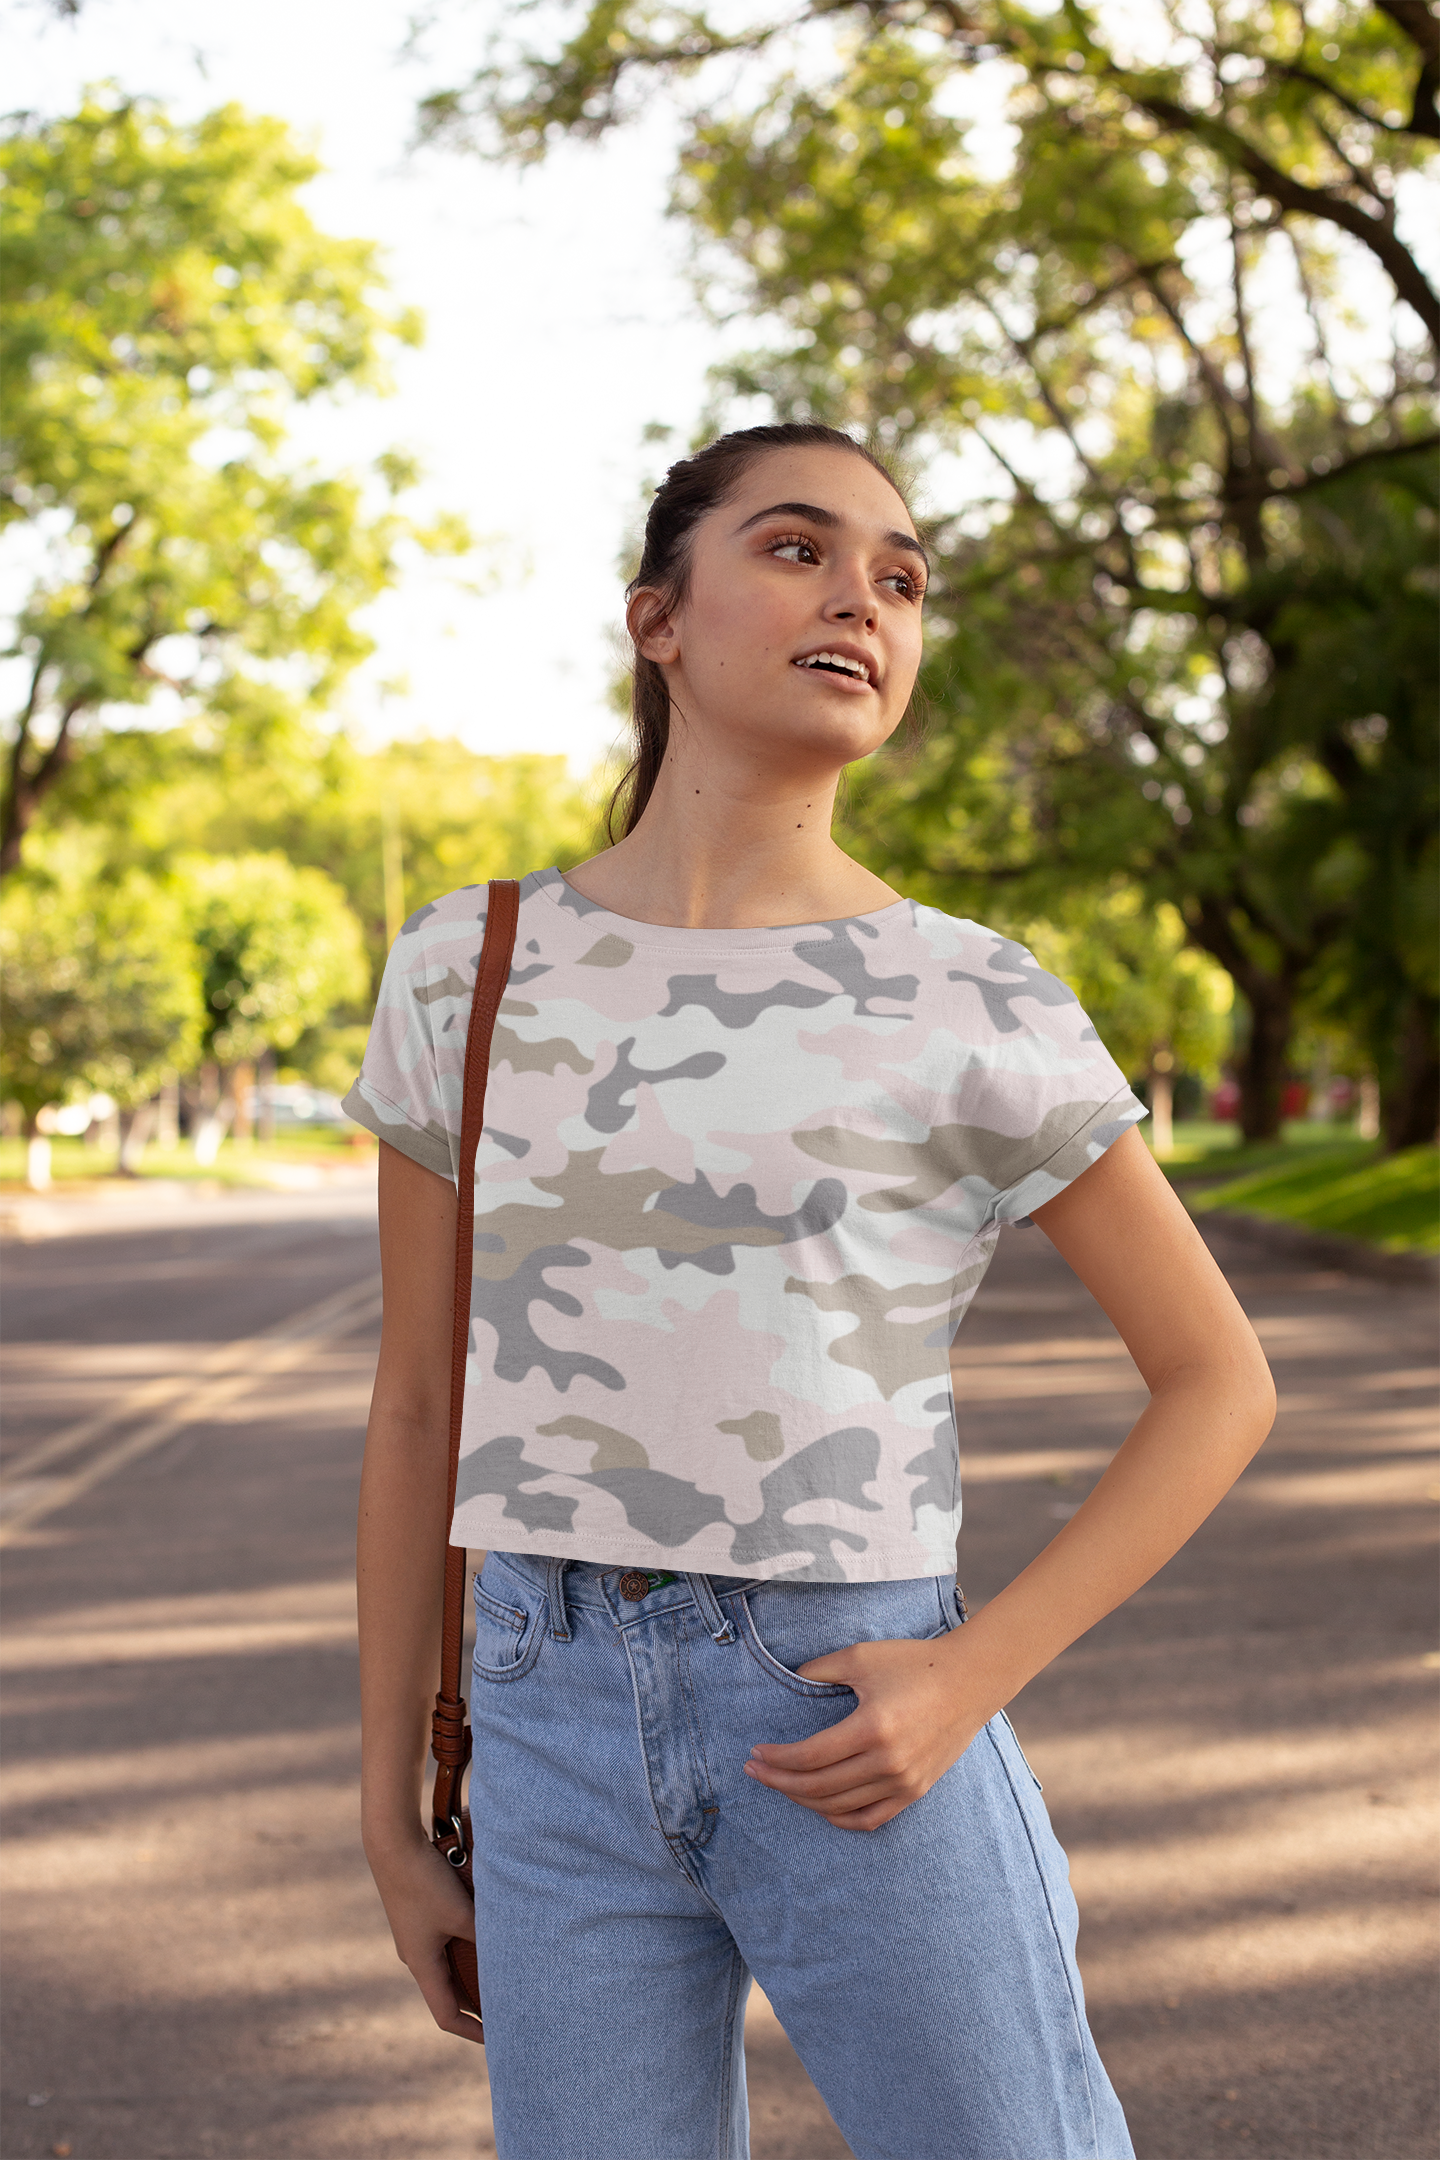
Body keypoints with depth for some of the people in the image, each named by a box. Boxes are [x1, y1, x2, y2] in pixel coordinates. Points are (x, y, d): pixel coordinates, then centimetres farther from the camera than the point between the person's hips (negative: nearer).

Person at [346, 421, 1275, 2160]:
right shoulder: (466, 970, 5)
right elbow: (417, 1408, 10)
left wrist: (970, 1682, -9)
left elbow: (1218, 1385, 3)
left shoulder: (975, 1007, -2)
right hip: (566, 1733, 2)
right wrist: (392, 1810, 11)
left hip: (857, 1740, -2)